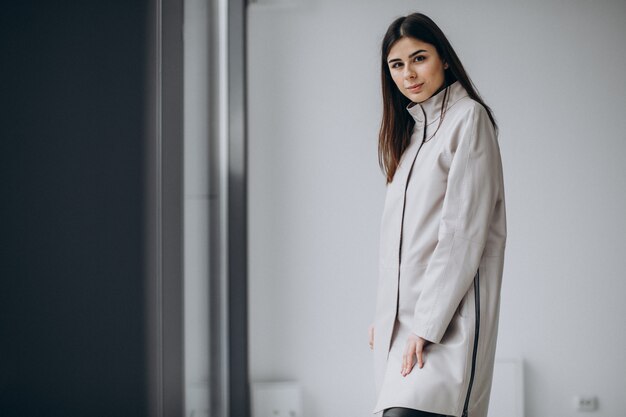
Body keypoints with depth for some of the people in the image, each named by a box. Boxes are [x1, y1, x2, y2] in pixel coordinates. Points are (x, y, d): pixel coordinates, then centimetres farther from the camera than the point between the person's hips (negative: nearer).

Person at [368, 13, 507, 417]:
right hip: (403, 315, 7)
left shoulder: (468, 118, -3)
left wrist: (427, 323, -15)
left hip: (447, 316, -7)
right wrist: (384, 316, 12)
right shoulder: (409, 132, 21)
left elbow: (462, 232, -11)